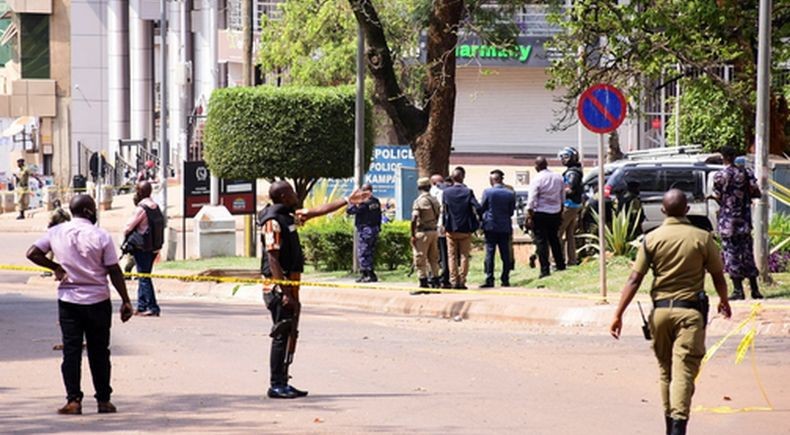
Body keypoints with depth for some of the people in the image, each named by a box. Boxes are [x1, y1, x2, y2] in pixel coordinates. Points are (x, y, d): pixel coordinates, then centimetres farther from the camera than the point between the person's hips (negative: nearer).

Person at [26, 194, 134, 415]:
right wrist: (126, 301, -2)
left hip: (68, 301, 2)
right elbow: (114, 272, -8)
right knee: (99, 352, 7)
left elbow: (32, 253, -2)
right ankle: (103, 400, 12)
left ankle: (73, 400, -2)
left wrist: (55, 267, 10)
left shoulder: (56, 232, -1)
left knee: (71, 351, 4)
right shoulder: (101, 236, -9)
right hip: (97, 300, -2)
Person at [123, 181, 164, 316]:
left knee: (144, 278, -4)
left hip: (142, 248, -8)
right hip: (154, 247, 8)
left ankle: (153, 308, -8)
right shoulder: (156, 207, 7)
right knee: (144, 276, 16)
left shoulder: (141, 208, -17)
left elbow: (129, 227, -16)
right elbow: (162, 225, 12)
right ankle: (141, 306, 21)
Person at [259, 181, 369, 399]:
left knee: (289, 334, 11)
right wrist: (285, 293, -23)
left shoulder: (289, 217, 14)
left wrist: (348, 201, 27)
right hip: (279, 287, -10)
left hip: (289, 286, 10)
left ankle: (282, 383, 16)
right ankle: (276, 385, -4)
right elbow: (273, 260, -19)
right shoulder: (273, 221, -14)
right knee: (282, 335, -7)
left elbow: (319, 211, 25)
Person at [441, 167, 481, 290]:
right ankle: (462, 281, 4)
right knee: (464, 256, 7)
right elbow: (477, 208, -13)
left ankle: (454, 281, 4)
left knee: (452, 256, 7)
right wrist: (475, 222, 3)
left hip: (451, 229, 0)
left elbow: (443, 210, -2)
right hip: (465, 229, 0)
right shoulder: (468, 192, -8)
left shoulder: (446, 192, -5)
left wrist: (444, 224, 11)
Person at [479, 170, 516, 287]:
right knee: (505, 254, 6)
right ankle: (505, 279, 7)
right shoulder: (510, 194, -1)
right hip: (505, 227, 2)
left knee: (489, 253, -1)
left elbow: (481, 208, 0)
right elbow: (511, 212, 6)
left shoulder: (487, 192, -8)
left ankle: (489, 280, -5)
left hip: (490, 227, -2)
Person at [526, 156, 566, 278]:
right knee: (554, 239, 20)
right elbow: (563, 197, 12)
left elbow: (531, 200, -14)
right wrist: (561, 212, 23)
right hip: (555, 213, 6)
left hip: (540, 214, -6)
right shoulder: (559, 178, 4)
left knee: (541, 241, -2)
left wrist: (529, 216, -10)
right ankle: (560, 264, 26)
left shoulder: (537, 180, -14)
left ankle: (545, 270, -5)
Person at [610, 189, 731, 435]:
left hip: (660, 311, 2)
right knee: (684, 371, -9)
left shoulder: (652, 239, 1)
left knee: (665, 370, 17)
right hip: (690, 311, -2)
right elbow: (718, 276, 6)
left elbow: (634, 279, -5)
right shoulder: (702, 238, -2)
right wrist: (724, 301, 26)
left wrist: (618, 314, -4)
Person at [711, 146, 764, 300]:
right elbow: (756, 193, -1)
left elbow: (718, 198, -7)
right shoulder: (746, 173, 2)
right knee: (747, 253, 10)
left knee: (731, 253, 1)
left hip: (727, 220, -4)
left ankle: (738, 290, -1)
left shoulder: (719, 176, -9)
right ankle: (754, 289, 9)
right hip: (744, 219, 4)